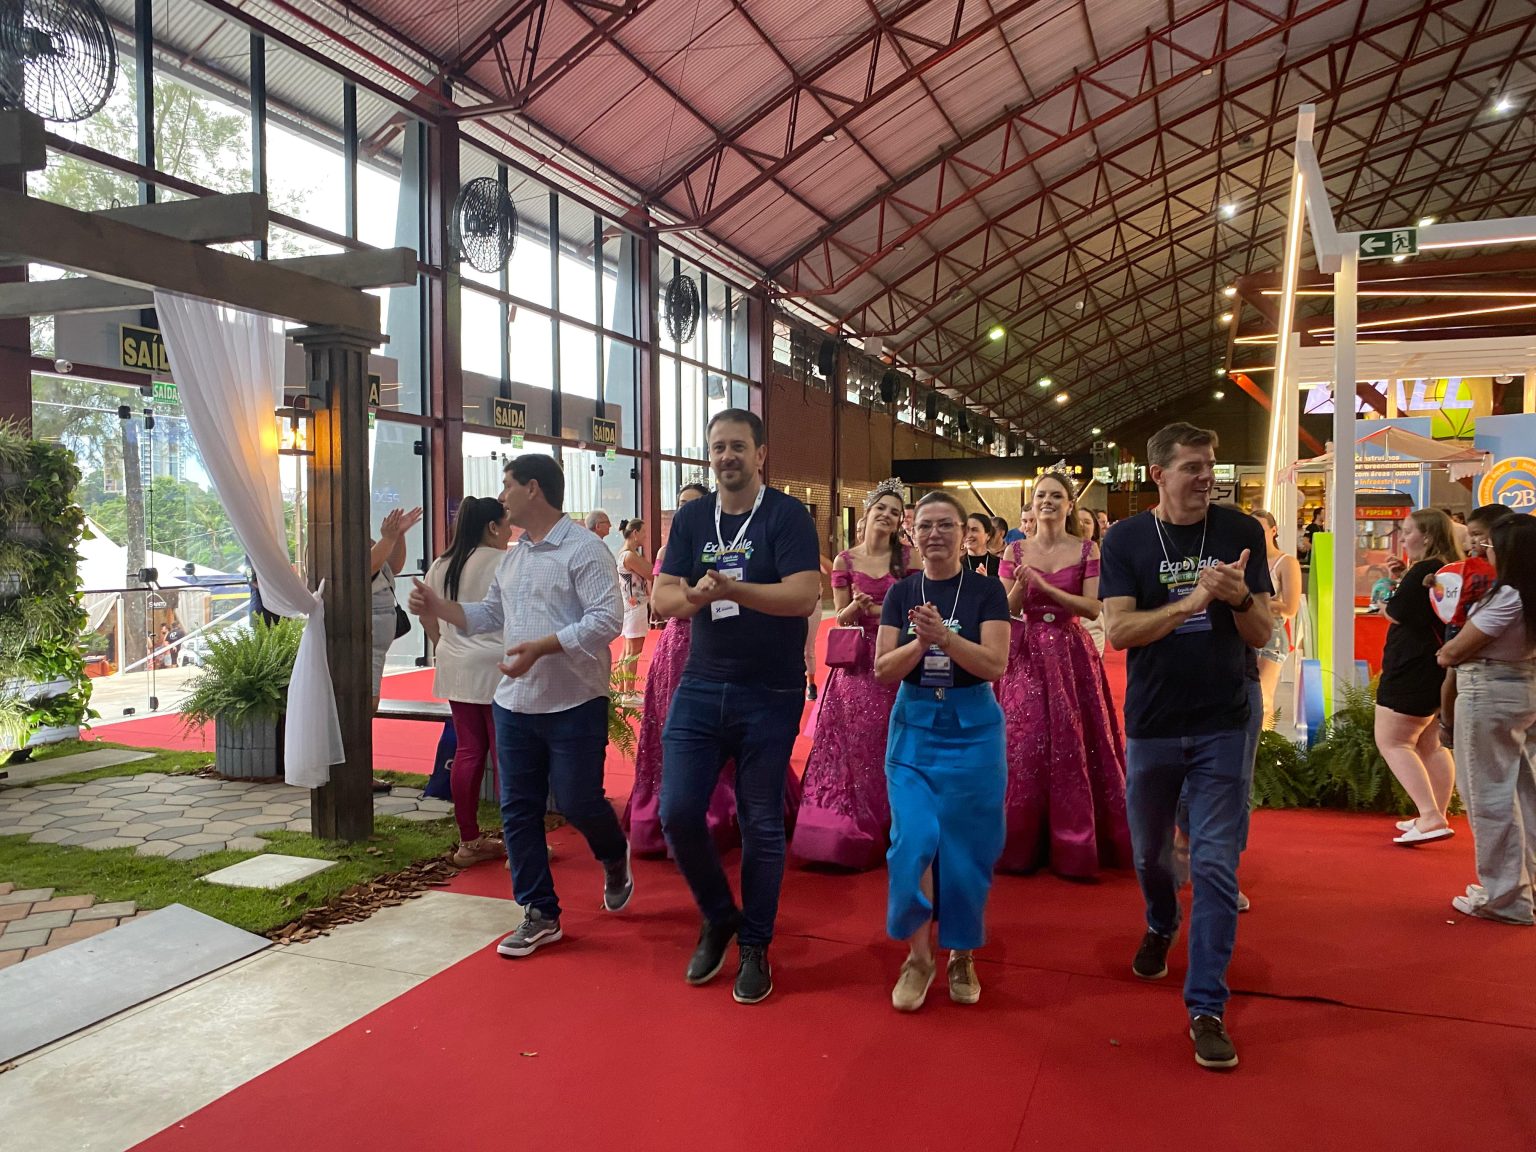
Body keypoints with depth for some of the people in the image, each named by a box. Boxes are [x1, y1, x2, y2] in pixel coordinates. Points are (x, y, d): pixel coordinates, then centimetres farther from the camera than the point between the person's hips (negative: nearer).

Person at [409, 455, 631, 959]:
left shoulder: (584, 549, -12)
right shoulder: (511, 558, 15)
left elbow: (605, 620, -20)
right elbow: (489, 615, 21)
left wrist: (541, 647, -27)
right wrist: (438, 607, 6)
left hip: (573, 705, -8)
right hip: (514, 704, 8)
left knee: (577, 801, 0)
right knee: (518, 810, 8)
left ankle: (615, 859, 35)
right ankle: (540, 915, 20)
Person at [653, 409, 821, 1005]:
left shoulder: (787, 515, -6)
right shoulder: (691, 518, 8)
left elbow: (804, 595, -19)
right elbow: (663, 596, 0)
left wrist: (730, 588, -30)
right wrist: (693, 596, -23)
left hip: (771, 694, -4)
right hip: (700, 687, 4)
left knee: (762, 824, 6)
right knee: (677, 811, -1)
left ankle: (754, 945, 24)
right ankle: (718, 917, 25)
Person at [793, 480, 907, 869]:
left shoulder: (906, 558, 2)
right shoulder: (845, 560, 4)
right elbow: (841, 618, 5)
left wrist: (876, 609, -11)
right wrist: (856, 604, -15)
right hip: (858, 662, 1)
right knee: (855, 742, 1)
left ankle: (891, 824, 14)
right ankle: (851, 825, 12)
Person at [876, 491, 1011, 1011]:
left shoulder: (986, 590, -3)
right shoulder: (901, 593, 4)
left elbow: (995, 664, -12)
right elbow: (883, 670, -2)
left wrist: (944, 636, -26)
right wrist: (921, 641, -20)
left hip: (972, 729, -1)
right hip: (913, 727, 1)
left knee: (964, 848, 5)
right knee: (913, 842, -6)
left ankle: (962, 955, 25)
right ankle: (918, 955, 14)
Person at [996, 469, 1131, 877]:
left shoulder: (1087, 551, 2)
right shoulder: (1016, 551, 6)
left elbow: (1092, 608, -7)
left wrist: (1045, 587, -15)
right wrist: (1020, 586, -17)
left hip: (1071, 655, -1)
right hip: (1025, 655, 1)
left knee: (1073, 746, -2)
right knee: (1023, 746, -1)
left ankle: (1074, 844, 12)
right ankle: (1023, 843, 12)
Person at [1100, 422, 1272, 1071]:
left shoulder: (1240, 532, -1)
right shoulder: (1126, 540, -3)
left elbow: (1261, 635, -1)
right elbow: (1118, 630, -14)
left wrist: (1240, 598, -22)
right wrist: (1192, 600, -24)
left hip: (1224, 725, -1)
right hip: (1152, 725, 1)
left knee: (1215, 865, -3)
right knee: (1150, 853, 17)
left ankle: (1206, 1006, 7)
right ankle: (1160, 928, 49)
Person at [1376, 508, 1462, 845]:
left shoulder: (1424, 571, -19)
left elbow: (1397, 613, -18)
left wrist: (1382, 601, 3)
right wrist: (1404, 578, 7)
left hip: (1413, 671, -10)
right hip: (1440, 670, 10)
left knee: (1392, 742, -6)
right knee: (1430, 745, 17)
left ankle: (1431, 817, -15)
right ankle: (1437, 818, 23)